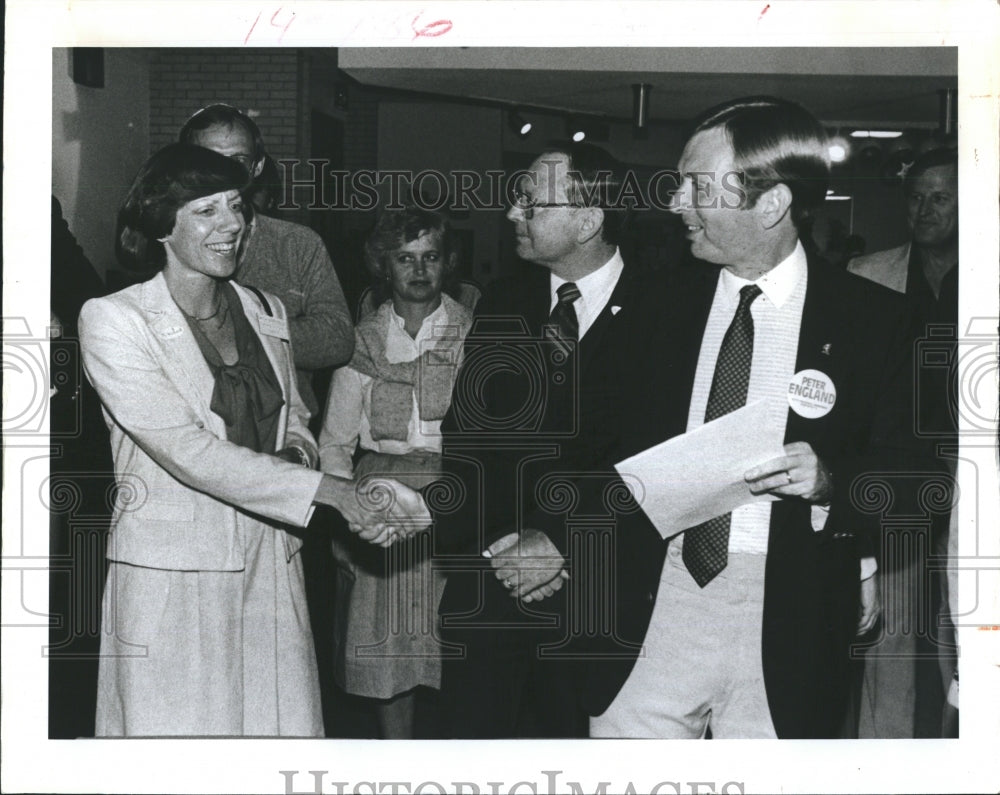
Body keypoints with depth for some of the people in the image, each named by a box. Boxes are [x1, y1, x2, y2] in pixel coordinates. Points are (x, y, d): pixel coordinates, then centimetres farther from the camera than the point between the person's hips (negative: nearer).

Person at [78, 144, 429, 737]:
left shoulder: (267, 314, 11)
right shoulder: (113, 320, -8)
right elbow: (188, 450, -18)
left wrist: (293, 455, -7)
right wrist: (338, 493, -23)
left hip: (271, 565, 5)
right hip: (171, 577, -5)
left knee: (284, 722, 4)